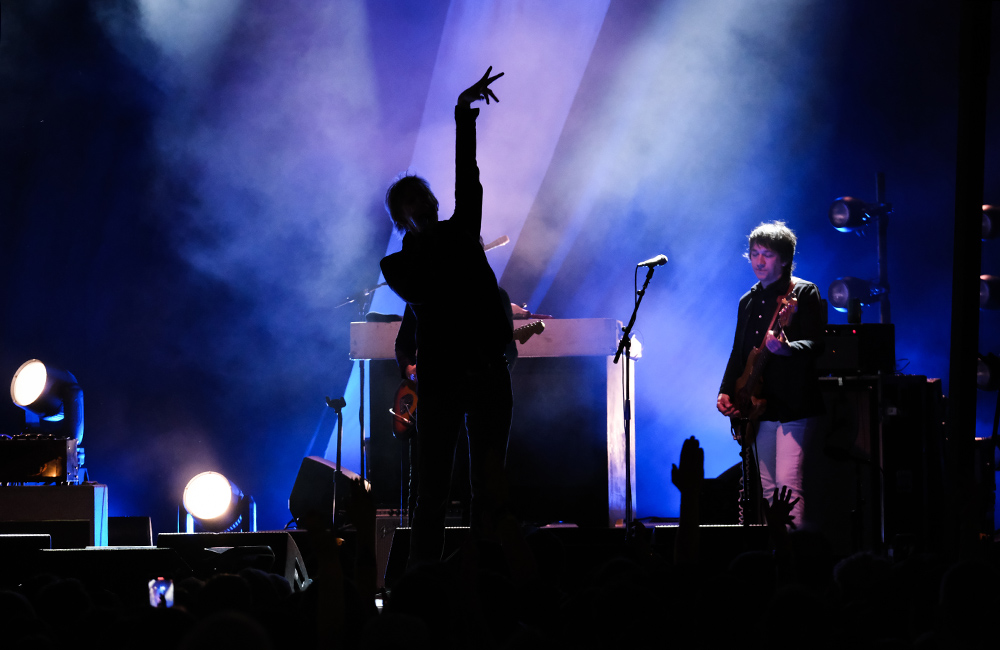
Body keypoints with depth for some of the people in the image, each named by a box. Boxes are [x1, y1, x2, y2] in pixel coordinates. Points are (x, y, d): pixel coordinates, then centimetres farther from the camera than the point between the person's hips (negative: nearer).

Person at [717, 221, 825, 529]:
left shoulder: (803, 293, -5)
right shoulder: (748, 301, 17)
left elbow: (817, 344, -15)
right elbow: (738, 353, 21)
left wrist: (786, 348, -35)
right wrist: (726, 392, 6)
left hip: (795, 408, -8)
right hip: (759, 409, 8)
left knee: (790, 486, -16)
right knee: (769, 489, 9)